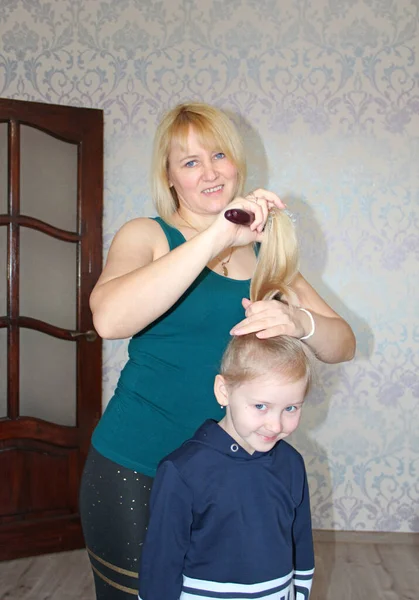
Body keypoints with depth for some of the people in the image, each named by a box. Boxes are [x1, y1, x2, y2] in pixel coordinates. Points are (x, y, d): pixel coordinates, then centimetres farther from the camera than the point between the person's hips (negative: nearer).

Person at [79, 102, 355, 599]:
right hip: (135, 470, -3)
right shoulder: (146, 235, -5)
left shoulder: (261, 249, 7)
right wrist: (216, 236, -30)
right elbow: (110, 319, -27)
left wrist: (301, 323, -23)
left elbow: (342, 344, 0)